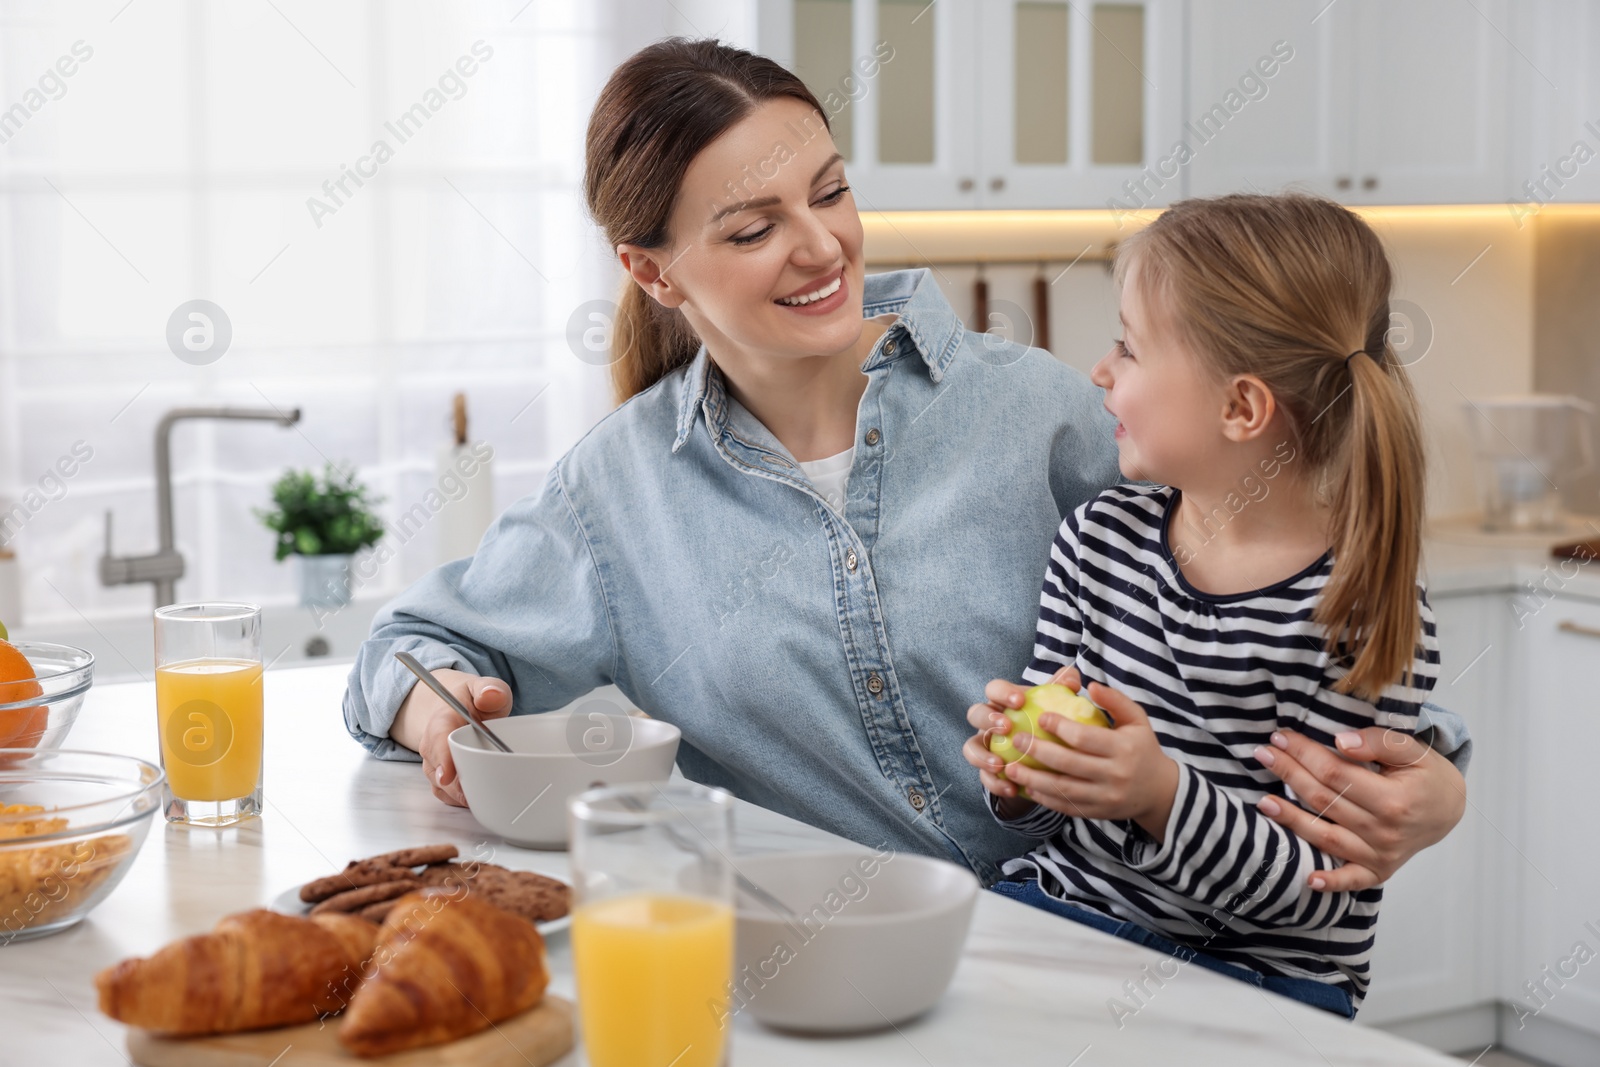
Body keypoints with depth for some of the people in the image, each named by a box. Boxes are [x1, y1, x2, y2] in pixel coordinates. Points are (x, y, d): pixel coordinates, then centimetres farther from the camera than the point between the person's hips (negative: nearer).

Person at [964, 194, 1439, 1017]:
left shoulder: (1367, 616, -14)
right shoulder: (1098, 538, 3)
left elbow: (1320, 894, -15)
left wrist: (1162, 797, -29)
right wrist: (1020, 778, -12)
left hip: (1254, 977, -4)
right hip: (1063, 905, 5)